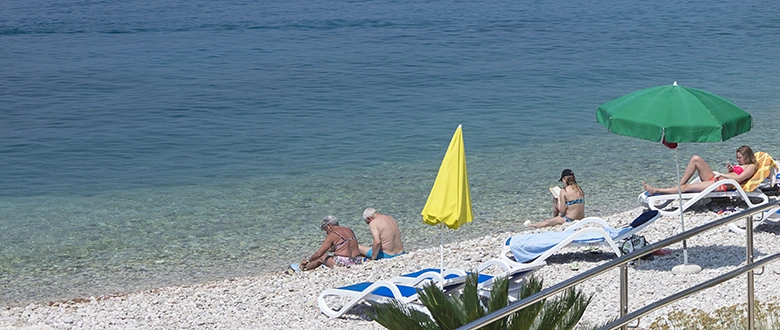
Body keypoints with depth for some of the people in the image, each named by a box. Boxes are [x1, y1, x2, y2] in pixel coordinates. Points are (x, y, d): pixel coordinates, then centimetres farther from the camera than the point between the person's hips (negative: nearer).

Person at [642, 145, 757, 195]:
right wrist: (730, 170, 8)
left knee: (686, 187, -18)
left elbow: (738, 178, -15)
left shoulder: (751, 167, -1)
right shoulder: (741, 165, 28)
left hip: (722, 186, -10)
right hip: (714, 179, 10)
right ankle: (680, 184, -7)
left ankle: (656, 191, -18)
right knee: (696, 159, -6)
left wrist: (722, 174, -10)